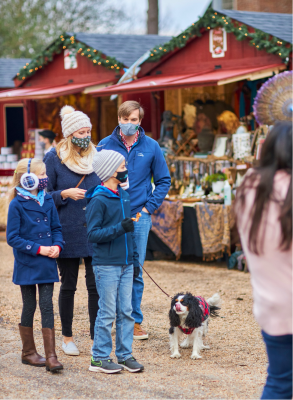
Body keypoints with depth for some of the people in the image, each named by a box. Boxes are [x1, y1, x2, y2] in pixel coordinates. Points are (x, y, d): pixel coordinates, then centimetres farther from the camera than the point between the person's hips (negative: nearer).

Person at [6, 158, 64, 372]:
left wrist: (57, 246, -7)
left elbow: (56, 228, 13)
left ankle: (51, 356, -2)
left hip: (47, 265, 4)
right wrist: (39, 249, -17)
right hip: (27, 266, -4)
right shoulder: (17, 205, -10)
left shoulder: (48, 201, 6)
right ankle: (28, 352, 22)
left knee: (47, 306, -1)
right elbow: (13, 238, -11)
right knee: (29, 307, 7)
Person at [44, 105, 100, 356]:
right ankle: (67, 338, 21)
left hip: (94, 232, 2)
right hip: (67, 231, -2)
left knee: (96, 285, -1)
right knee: (68, 285, 8)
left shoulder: (97, 156, 6)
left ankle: (97, 337, 8)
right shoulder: (54, 158, -4)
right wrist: (65, 194, -17)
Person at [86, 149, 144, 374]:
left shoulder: (124, 196, 13)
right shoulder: (98, 200, -10)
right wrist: (119, 228, -25)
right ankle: (99, 359, 5)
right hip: (107, 265, -7)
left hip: (126, 265, 7)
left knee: (126, 311, 8)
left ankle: (125, 355, 15)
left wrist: (135, 260, 18)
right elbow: (93, 234, -14)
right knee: (107, 313, -3)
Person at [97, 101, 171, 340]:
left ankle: (135, 320, 13)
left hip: (139, 217, 0)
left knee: (135, 271, 3)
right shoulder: (105, 145, 1)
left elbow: (164, 180, 11)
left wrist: (149, 206, 1)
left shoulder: (151, 147, 4)